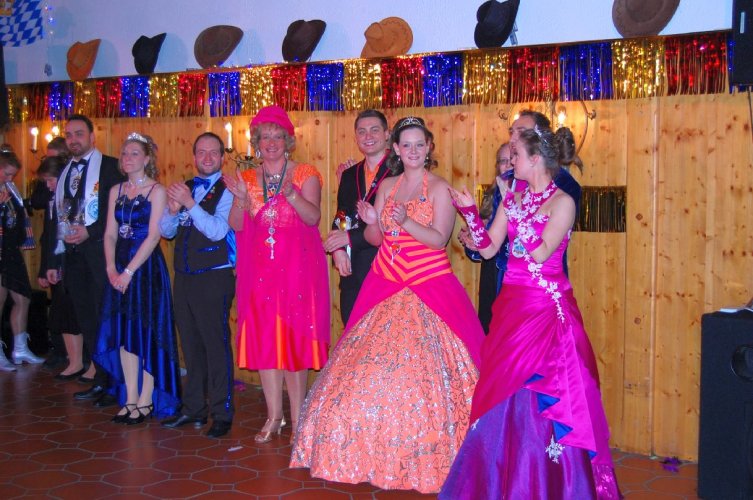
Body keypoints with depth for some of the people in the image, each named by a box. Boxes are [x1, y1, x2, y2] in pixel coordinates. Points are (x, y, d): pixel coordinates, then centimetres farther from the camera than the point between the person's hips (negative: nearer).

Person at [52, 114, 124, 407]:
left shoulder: (110, 167, -3)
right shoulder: (64, 172, 17)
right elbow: (58, 217, 18)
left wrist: (90, 231, -17)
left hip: (100, 251, -6)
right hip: (72, 255, 7)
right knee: (87, 320, 9)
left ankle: (113, 384, 5)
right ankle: (100, 381, 18)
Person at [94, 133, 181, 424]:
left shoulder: (157, 191, -5)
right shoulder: (116, 191, 11)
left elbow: (153, 236, -12)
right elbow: (110, 234, 8)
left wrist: (129, 271, -16)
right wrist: (111, 268, -6)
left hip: (147, 266, -5)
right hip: (119, 269, 5)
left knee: (147, 332, -1)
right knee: (124, 333, 6)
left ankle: (146, 401, 6)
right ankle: (130, 399, 14)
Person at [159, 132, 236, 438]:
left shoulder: (227, 191, -6)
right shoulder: (184, 188, 13)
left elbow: (218, 230, -19)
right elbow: (166, 231, 11)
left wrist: (190, 204, -24)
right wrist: (173, 210, -8)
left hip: (214, 278, -6)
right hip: (184, 277, 7)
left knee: (216, 345, -4)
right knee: (191, 346, 14)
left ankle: (222, 414, 5)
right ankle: (193, 409, 24)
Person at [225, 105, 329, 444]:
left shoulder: (305, 174, 3)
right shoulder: (247, 178, 12)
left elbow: (313, 217, -10)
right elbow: (236, 225, 2)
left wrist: (291, 193, -26)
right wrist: (241, 199, -16)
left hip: (297, 266, -3)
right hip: (258, 268, 3)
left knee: (295, 337, -3)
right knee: (263, 338, 4)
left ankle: (297, 417, 5)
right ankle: (274, 415, 14)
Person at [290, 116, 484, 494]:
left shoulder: (439, 188, -3)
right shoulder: (387, 186, 12)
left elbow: (439, 239, -12)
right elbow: (375, 238, 12)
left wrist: (406, 222, -25)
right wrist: (372, 222, -9)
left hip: (429, 286, -5)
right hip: (385, 285, 5)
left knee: (421, 368, -9)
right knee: (371, 365, 4)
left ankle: (423, 453, 4)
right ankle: (376, 450, 17)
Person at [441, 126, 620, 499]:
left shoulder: (562, 203, -9)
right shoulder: (513, 199, 10)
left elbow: (540, 253, -20)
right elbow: (488, 249, 8)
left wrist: (516, 212, -16)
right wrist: (470, 212, -1)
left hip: (546, 308, -6)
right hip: (510, 305, 7)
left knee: (542, 396, -2)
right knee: (503, 394, 11)